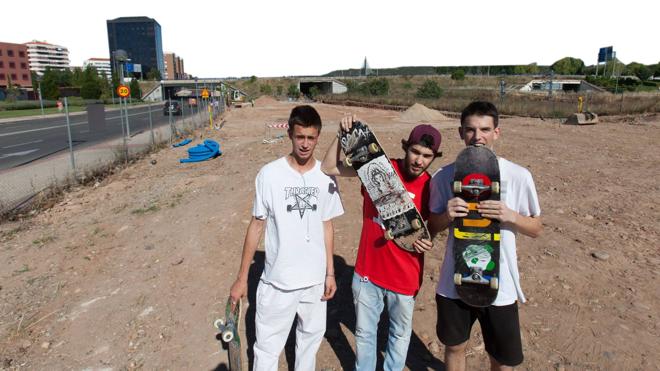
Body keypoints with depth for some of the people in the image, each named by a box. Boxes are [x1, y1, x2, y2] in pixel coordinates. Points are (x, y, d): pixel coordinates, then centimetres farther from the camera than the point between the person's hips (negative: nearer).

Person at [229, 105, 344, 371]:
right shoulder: (269, 174, -14)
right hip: (277, 280, -3)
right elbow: (257, 225, -6)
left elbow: (326, 225, 4)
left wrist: (330, 273, 5)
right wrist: (242, 277, -3)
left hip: (314, 279, 3)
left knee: (311, 336, 22)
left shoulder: (326, 177, -5)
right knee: (267, 347, 10)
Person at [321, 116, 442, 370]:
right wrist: (343, 134, -22)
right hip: (367, 271, 0)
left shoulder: (431, 187, -9)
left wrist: (426, 241, -16)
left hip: (404, 277, 0)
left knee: (400, 334, 23)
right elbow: (328, 168, -12)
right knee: (364, 332, 20)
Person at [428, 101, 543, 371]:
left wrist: (509, 215, -20)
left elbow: (536, 229, 0)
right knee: (454, 347, 21)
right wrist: (446, 216, -19)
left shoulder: (518, 176, -9)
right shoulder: (444, 176, -6)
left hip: (500, 286, -1)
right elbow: (432, 228, 3)